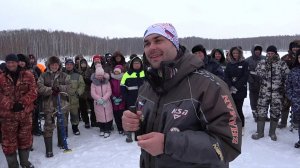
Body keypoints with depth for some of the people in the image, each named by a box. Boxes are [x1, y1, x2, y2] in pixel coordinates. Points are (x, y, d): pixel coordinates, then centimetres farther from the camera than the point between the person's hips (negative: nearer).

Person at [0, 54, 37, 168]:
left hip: (26, 113, 1)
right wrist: (10, 105, -18)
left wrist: (22, 103, -17)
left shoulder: (27, 75, 1)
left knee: (26, 138, 13)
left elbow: (33, 91, -6)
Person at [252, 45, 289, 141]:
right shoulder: (262, 63, 4)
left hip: (277, 93, 0)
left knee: (275, 113, 9)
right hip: (264, 92, 1)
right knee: (261, 112, 4)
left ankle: (272, 132, 27)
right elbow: (258, 72, -9)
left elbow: (288, 76, -4)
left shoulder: (282, 64, -1)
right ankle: (260, 132, 19)